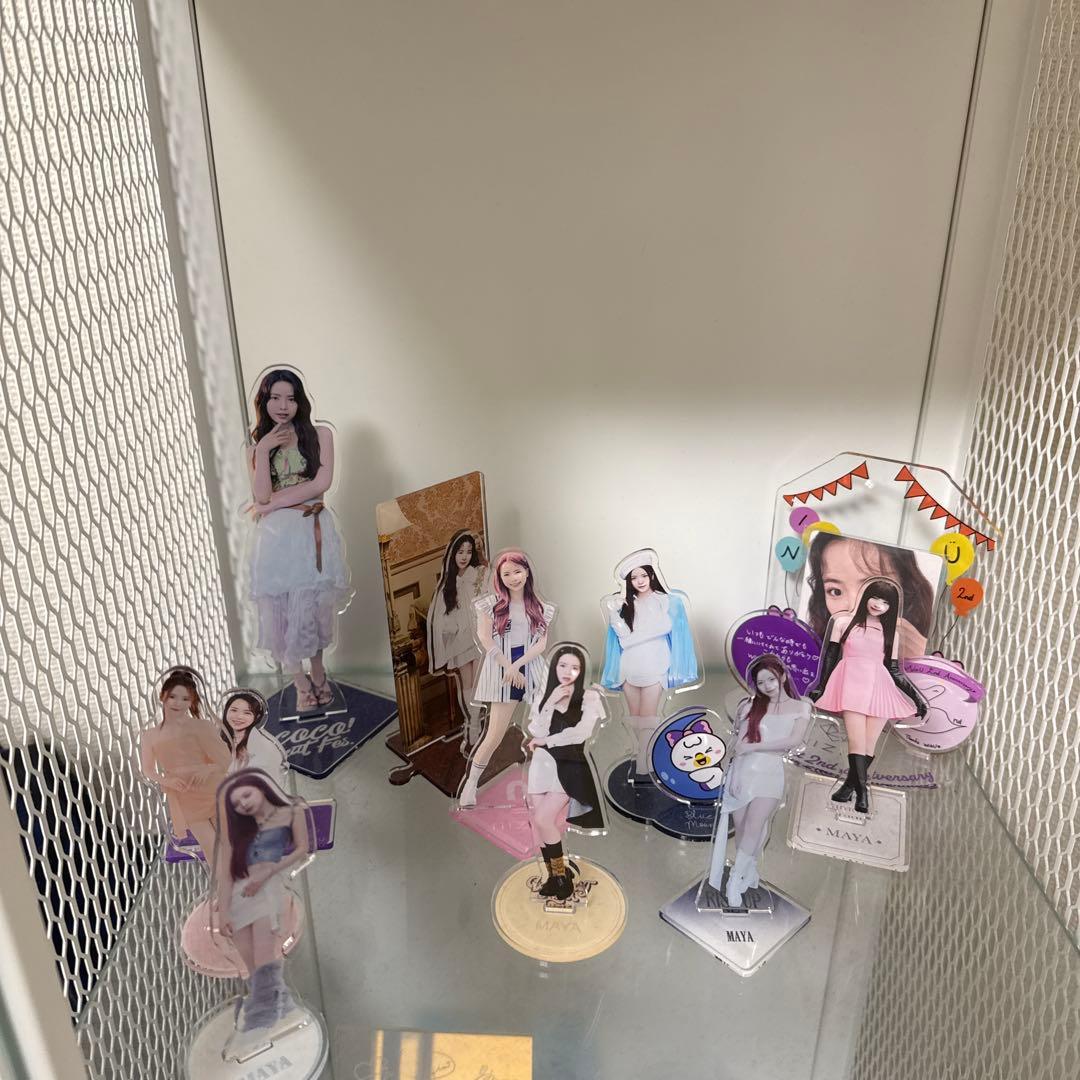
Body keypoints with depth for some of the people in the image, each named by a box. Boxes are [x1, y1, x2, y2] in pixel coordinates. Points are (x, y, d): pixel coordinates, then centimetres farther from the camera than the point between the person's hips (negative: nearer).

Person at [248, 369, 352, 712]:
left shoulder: (320, 435, 4)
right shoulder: (257, 444, 9)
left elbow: (322, 483, -9)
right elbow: (262, 496, -3)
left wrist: (273, 503, -8)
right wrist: (264, 450, -10)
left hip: (313, 532, -1)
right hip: (276, 537, 1)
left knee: (315, 604, 5)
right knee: (282, 607, 2)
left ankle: (317, 668, 24)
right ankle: (300, 681, 15)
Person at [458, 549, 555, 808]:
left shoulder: (539, 606, 9)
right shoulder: (491, 604, 0)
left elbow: (542, 643, 2)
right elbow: (485, 640, -5)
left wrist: (518, 664, -12)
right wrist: (510, 669, -8)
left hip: (533, 669, 3)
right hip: (502, 670, -3)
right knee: (495, 736, -6)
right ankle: (470, 785, 9)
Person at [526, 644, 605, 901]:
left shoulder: (589, 697, -1)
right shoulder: (543, 697, 9)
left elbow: (581, 733, -14)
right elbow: (536, 733, -3)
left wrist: (545, 741, -6)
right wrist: (550, 703, -12)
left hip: (571, 766, -4)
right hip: (543, 763, 4)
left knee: (543, 820, -16)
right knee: (537, 822, -1)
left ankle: (561, 873, 4)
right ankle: (554, 874, 16)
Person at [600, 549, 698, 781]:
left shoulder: (665, 600, 4)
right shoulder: (625, 605, 9)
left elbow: (665, 627, -8)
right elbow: (623, 636, 1)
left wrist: (633, 636, -9)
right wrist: (613, 613, -8)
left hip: (653, 668, -3)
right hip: (629, 668, 3)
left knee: (647, 717, -6)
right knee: (634, 718, 6)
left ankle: (644, 768, -4)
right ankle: (646, 756, 17)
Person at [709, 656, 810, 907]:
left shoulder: (800, 707, 4)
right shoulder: (752, 706, 9)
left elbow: (794, 741, -9)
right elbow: (739, 743, 7)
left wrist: (753, 747, -9)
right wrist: (734, 776, -4)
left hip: (769, 774, -2)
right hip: (742, 772, 2)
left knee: (753, 829, -12)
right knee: (741, 830, 3)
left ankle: (735, 882, -5)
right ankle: (749, 875, 20)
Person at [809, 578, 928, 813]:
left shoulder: (891, 633, 16)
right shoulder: (844, 622, 10)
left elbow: (894, 670, 17)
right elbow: (830, 656, 10)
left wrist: (917, 696, 11)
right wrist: (820, 687, 6)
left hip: (879, 689, 2)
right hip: (852, 686, -2)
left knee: (869, 746, -2)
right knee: (857, 743, -14)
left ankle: (850, 785, 11)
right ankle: (862, 791, -9)